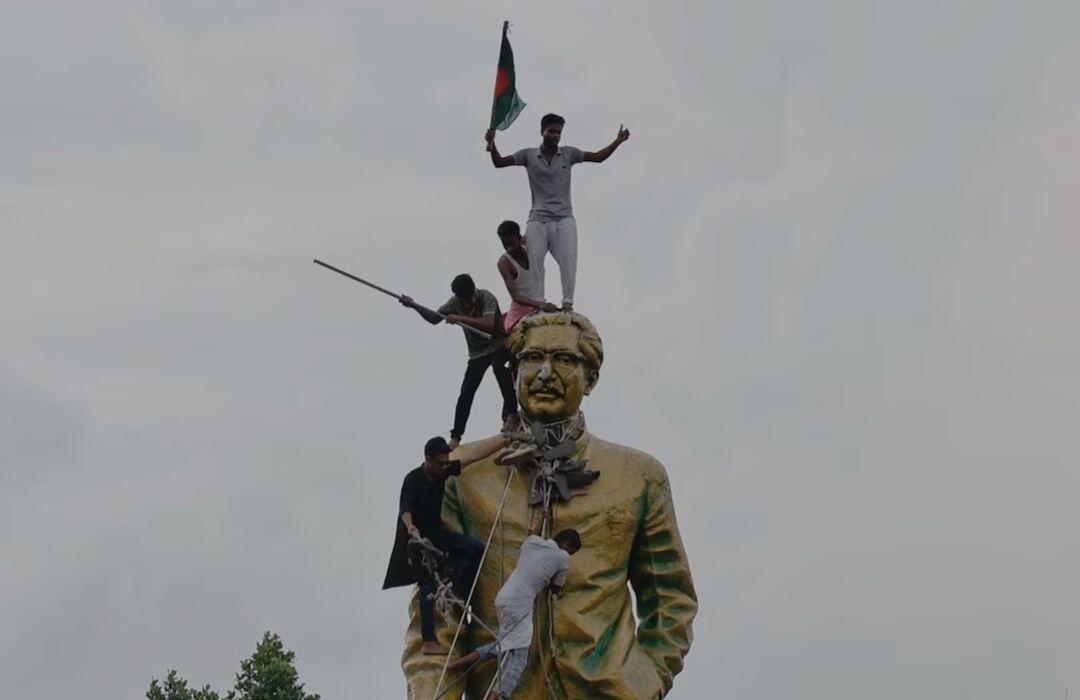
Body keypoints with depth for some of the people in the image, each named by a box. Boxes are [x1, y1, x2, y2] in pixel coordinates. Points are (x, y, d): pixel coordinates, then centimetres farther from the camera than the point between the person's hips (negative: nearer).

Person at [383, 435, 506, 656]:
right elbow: (405, 509, -34)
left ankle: (460, 596, 3)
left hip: (437, 533, 7)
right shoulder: (413, 480, -21)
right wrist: (410, 528, -56)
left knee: (474, 548, -7)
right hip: (419, 539, -7)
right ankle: (429, 642, -7)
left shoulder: (443, 472, -2)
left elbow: (473, 457, 3)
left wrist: (502, 442, 5)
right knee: (428, 588, -9)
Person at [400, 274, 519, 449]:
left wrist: (460, 318, -41)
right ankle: (455, 437, 7)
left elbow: (488, 323, -40)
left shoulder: (486, 297, -23)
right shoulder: (455, 303, -7)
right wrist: (414, 306, -7)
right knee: (465, 394, -3)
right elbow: (434, 318, 7)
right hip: (478, 352, 5)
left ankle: (511, 414, -36)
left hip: (499, 344, -5)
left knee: (497, 364, -39)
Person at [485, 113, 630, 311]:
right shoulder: (529, 155, 7)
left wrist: (617, 142, -1)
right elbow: (499, 162, 8)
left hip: (564, 219, 0)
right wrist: (492, 145, -10)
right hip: (538, 220, 0)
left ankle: (567, 302, -12)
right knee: (534, 262, -6)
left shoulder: (569, 154, 9)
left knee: (568, 260, -13)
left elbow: (598, 157, 12)